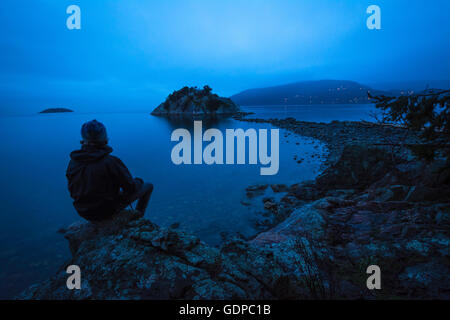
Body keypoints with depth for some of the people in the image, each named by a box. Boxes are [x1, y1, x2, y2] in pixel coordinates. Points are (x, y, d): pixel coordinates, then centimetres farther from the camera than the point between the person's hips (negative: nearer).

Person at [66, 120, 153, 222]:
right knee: (148, 186, 12)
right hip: (107, 211, -6)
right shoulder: (111, 162, -28)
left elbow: (72, 190, 4)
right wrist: (139, 182, 4)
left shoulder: (73, 162, -10)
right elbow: (131, 188, -19)